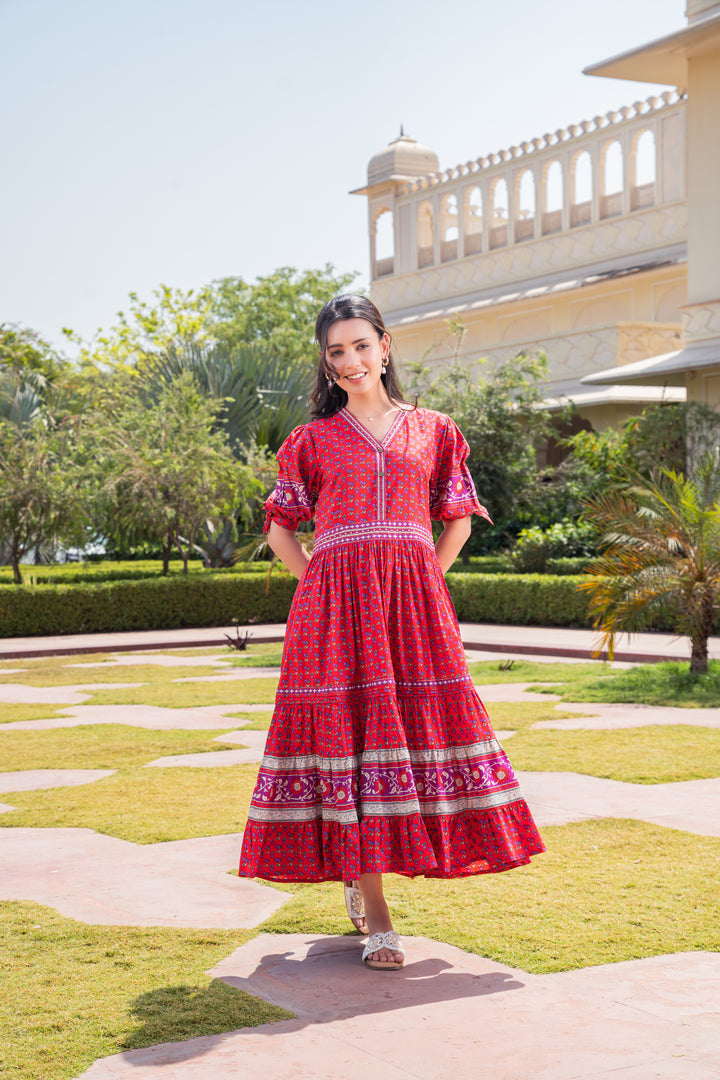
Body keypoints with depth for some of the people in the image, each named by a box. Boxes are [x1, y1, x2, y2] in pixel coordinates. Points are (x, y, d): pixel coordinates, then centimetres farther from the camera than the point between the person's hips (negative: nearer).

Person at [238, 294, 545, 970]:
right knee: (345, 734, -7)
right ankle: (373, 914, -2)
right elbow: (279, 528, 16)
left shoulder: (432, 431, 14)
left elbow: (458, 518, 20)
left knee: (418, 728, -2)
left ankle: (360, 880, 22)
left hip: (414, 604, 2)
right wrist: (319, 581, 4)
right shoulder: (313, 440, 12)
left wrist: (424, 580, 10)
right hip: (334, 607, -1)